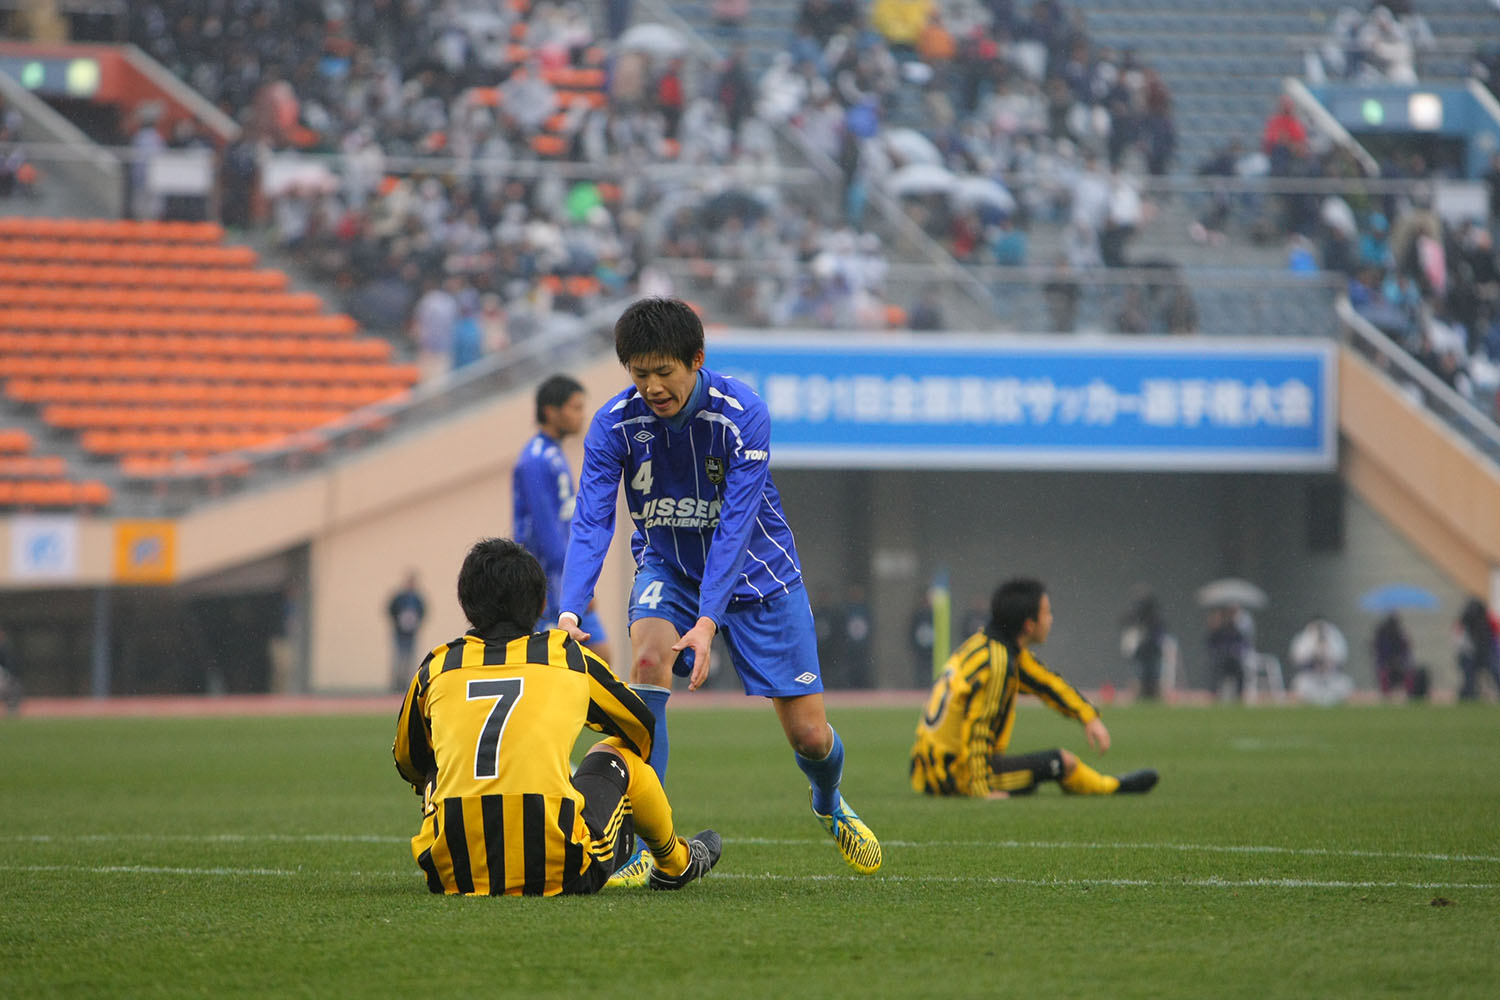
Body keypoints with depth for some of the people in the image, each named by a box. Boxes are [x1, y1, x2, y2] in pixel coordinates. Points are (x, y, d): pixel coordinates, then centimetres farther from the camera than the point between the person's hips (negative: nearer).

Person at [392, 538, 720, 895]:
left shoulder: (436, 667, 13)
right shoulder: (567, 656, 11)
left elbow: (408, 764, 31)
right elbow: (641, 726, 30)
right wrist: (624, 771, 53)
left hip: (455, 875, 1)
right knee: (621, 751, 28)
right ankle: (675, 863, 51)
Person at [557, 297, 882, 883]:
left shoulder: (741, 413, -25)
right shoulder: (614, 423, -19)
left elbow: (735, 525, -29)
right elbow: (591, 522, -25)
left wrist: (708, 621, -39)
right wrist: (570, 614, -41)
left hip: (754, 571, -1)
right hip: (668, 568, 1)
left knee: (809, 735, -1)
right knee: (648, 659, -31)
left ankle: (829, 806, 38)